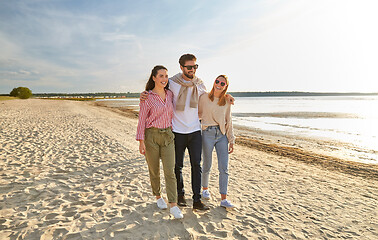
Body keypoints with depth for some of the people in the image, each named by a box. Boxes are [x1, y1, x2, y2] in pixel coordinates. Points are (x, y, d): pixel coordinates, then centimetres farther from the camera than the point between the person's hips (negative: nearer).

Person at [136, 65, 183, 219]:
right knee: (154, 170, 9)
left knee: (170, 171, -5)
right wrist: (141, 141, -11)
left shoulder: (170, 94, 7)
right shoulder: (147, 97, -6)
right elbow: (142, 120, -6)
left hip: (167, 136, 3)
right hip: (151, 136, -3)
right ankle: (158, 197, 32)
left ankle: (173, 206, -1)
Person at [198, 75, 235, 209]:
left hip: (222, 135, 2)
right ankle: (205, 189, 35)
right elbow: (198, 114, 10)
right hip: (208, 134, -2)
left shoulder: (227, 102, 7)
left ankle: (223, 199, 6)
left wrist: (231, 140, 8)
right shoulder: (204, 97, -1)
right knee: (207, 166, 8)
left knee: (224, 168, -2)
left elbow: (228, 122, 10)